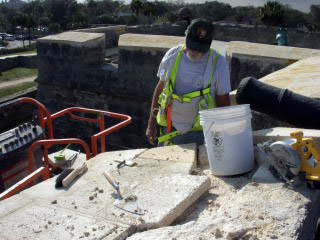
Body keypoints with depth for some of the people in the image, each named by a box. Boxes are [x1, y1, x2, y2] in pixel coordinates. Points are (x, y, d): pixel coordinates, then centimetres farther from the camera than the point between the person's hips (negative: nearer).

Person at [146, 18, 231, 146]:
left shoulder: (218, 62, -8)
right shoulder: (172, 55, -1)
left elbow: (223, 103, -3)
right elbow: (160, 89, 8)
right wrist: (151, 125, 10)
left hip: (200, 133, -2)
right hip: (169, 130, 3)